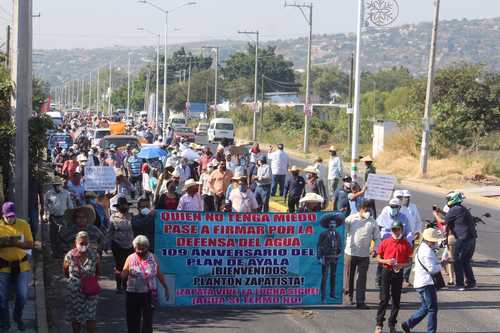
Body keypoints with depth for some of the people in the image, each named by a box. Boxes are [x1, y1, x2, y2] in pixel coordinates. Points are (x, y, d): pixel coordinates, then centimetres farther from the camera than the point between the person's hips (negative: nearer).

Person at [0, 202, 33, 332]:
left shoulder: (23, 225, -6)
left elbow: (30, 245, -6)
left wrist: (17, 243, -23)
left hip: (21, 265, 1)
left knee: (22, 295, 10)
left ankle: (18, 318, 35)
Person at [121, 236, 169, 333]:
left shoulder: (153, 258, 3)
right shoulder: (130, 258, 0)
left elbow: (159, 275, 10)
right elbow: (123, 276, -4)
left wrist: (166, 288, 11)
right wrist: (118, 273, -26)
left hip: (149, 293, 0)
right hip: (133, 294, 0)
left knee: (148, 318, 3)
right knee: (132, 319, 5)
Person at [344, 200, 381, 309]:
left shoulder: (372, 222, 4)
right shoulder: (351, 219, 0)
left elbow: (377, 238, 7)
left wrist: (375, 249, -8)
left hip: (364, 255, 1)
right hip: (350, 252, -1)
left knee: (362, 278, 0)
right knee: (349, 275, 10)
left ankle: (360, 301, 3)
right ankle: (350, 295, 32)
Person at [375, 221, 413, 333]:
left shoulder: (406, 244, 3)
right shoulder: (385, 242, 2)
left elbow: (409, 261, 7)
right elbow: (378, 258, 6)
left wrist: (402, 265, -13)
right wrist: (386, 261, -13)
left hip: (398, 273, 2)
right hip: (386, 272, -1)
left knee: (396, 300, 5)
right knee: (384, 299, -4)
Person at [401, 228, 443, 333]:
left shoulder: (421, 247, 14)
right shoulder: (427, 251, -18)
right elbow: (432, 269, -21)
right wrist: (442, 264, -7)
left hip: (421, 282, 10)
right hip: (426, 283, -10)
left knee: (425, 308, 18)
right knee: (432, 309, -3)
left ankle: (408, 324, 19)